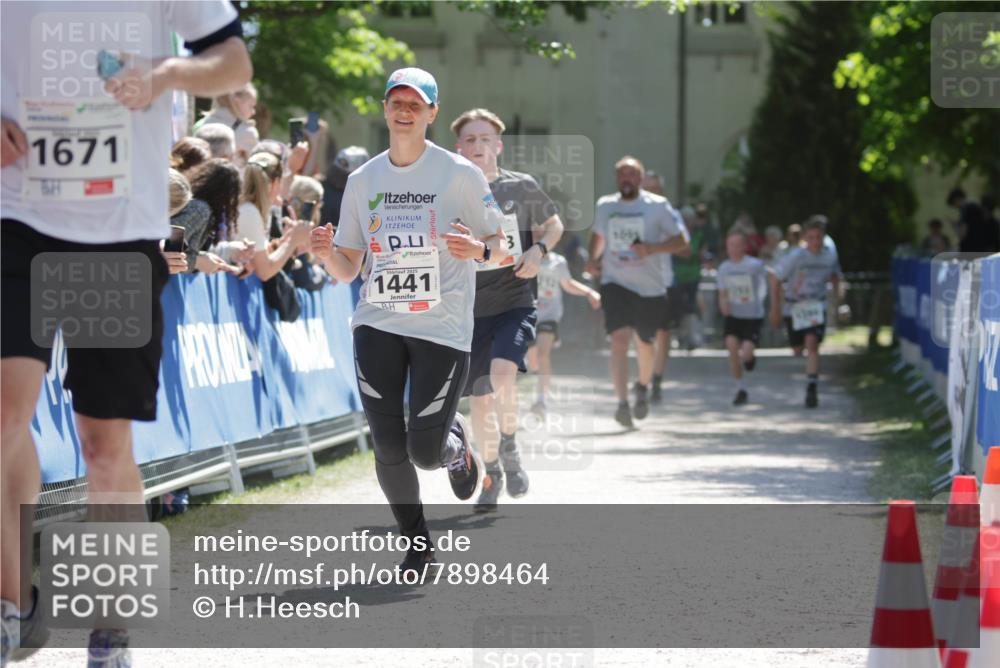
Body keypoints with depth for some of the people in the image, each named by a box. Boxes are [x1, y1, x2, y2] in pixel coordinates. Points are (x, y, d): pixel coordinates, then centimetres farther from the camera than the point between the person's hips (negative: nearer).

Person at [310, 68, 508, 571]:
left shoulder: (460, 174, -1)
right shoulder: (362, 180, 10)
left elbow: (501, 248, 4)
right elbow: (347, 270, 13)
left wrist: (479, 249, -19)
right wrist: (328, 253, -9)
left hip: (443, 327, -3)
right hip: (377, 323, 3)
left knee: (425, 452, -8)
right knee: (388, 445, -7)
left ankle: (454, 439, 29)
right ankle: (416, 541, 14)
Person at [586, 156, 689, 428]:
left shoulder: (657, 206, -3)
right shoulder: (605, 206, 7)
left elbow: (681, 242, -3)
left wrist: (652, 248, -19)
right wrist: (594, 259, 8)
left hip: (649, 286, 0)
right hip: (615, 283, 0)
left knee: (644, 343, 12)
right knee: (619, 340, -17)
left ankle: (643, 386, 42)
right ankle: (622, 403, -22)